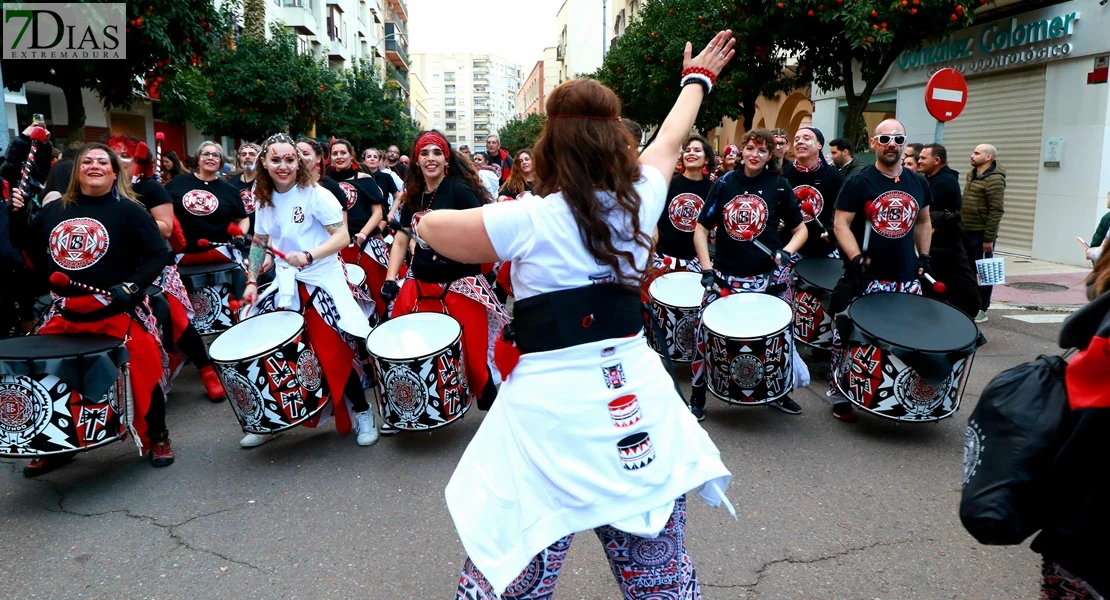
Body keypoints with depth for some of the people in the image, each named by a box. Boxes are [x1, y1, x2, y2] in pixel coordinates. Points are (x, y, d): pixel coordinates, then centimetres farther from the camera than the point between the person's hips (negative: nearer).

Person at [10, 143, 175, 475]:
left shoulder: (129, 210, -5)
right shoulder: (54, 210, 11)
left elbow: (158, 254, -8)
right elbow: (30, 248, 22)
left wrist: (133, 286, -20)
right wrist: (18, 214, 7)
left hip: (119, 312, -5)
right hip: (65, 312, 5)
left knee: (142, 372, -10)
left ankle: (157, 439, 12)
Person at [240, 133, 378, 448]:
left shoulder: (315, 194, -11)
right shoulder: (264, 200, 8)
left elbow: (342, 236, -19)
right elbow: (259, 243, 18)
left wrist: (309, 256, -32)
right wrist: (252, 282, 11)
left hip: (322, 284, -6)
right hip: (284, 286, 6)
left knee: (334, 354, -11)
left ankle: (362, 412, 10)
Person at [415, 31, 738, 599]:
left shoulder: (527, 220, -12)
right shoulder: (639, 200, 1)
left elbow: (430, 226, 2)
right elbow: (670, 138, 21)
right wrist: (698, 78, 40)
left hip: (550, 407, -4)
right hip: (637, 399, 5)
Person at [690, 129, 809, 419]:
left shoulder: (779, 185, 1)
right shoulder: (724, 184, 3)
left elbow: (801, 229, 5)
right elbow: (701, 227, 4)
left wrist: (785, 253, -14)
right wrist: (706, 267, -6)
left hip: (769, 275, 0)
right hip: (725, 274, 0)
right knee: (704, 329, -5)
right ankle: (697, 395, 13)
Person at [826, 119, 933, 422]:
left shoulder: (918, 183, 11)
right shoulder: (858, 183, -5)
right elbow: (841, 224, -9)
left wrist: (924, 255, 13)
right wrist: (857, 257, -21)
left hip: (906, 278, 5)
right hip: (865, 278, -5)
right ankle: (839, 394, 10)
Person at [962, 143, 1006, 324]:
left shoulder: (995, 179, -15)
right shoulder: (971, 174, 12)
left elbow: (996, 211, -18)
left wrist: (989, 238, -20)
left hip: (981, 233, -8)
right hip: (966, 231, 8)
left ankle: (982, 309, 10)